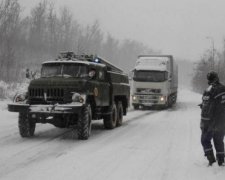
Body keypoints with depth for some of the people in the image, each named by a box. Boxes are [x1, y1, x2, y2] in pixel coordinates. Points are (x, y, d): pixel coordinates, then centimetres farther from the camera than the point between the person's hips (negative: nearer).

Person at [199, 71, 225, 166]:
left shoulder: (208, 92, -18)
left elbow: (206, 110, -18)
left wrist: (203, 124, -11)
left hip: (211, 123, -6)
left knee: (205, 140, 10)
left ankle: (211, 159, 3)